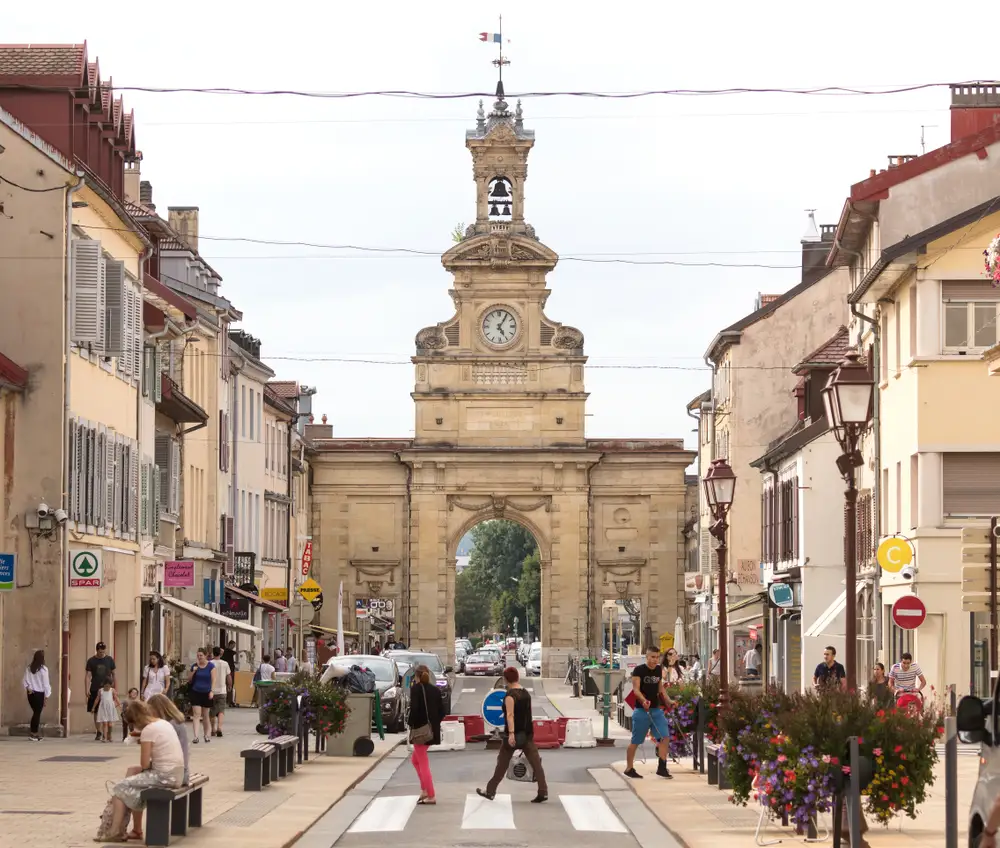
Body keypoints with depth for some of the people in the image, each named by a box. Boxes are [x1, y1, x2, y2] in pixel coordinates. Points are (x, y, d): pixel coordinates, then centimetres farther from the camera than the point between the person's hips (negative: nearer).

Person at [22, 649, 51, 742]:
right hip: (39, 693, -5)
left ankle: (33, 732, 16)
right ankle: (34, 733, 5)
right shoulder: (43, 669, -13)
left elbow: (25, 680, 2)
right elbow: (45, 683, -10)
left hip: (31, 693, 5)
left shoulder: (29, 668, 3)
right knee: (37, 713, 3)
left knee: (35, 712, 16)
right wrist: (47, 695, -4)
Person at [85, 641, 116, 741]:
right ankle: (98, 732, 13)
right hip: (95, 690, 0)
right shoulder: (91, 661, 1)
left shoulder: (109, 660, 4)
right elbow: (88, 676, -2)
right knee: (96, 712, 4)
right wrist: (86, 690, -11)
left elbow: (113, 674, 11)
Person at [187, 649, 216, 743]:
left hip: (206, 693, -1)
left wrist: (212, 691, -15)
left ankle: (206, 735, 21)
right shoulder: (194, 666, 4)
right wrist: (193, 671, -7)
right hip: (196, 693, 1)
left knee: (205, 715, 9)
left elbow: (213, 680, -4)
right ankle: (196, 736, -15)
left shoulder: (211, 666, -2)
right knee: (197, 714, -9)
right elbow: (189, 681, 9)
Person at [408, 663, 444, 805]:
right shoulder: (435, 690, 10)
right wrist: (434, 723, 12)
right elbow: (442, 711, 8)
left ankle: (430, 796, -3)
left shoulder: (416, 688, -9)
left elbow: (414, 709, -19)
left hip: (420, 729, -7)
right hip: (433, 729, 7)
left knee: (423, 763, -1)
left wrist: (411, 725, -8)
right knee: (416, 758, 23)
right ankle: (424, 789, 18)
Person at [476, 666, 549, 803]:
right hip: (527, 732, 6)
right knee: (535, 762, 1)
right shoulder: (526, 693, 9)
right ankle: (543, 792, -7)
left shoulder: (510, 695, -13)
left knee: (502, 763, 5)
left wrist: (511, 733, -29)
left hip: (514, 733, -6)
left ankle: (490, 791, 13)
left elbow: (510, 715, -22)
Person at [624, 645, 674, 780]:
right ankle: (629, 769, 17)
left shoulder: (659, 669, 9)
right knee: (635, 741, 4)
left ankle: (661, 767, -3)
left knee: (665, 737, -7)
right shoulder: (639, 670, -10)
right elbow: (636, 689, -19)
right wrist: (643, 700, -36)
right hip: (641, 711, -6)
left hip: (656, 710, 6)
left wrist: (668, 701, 16)